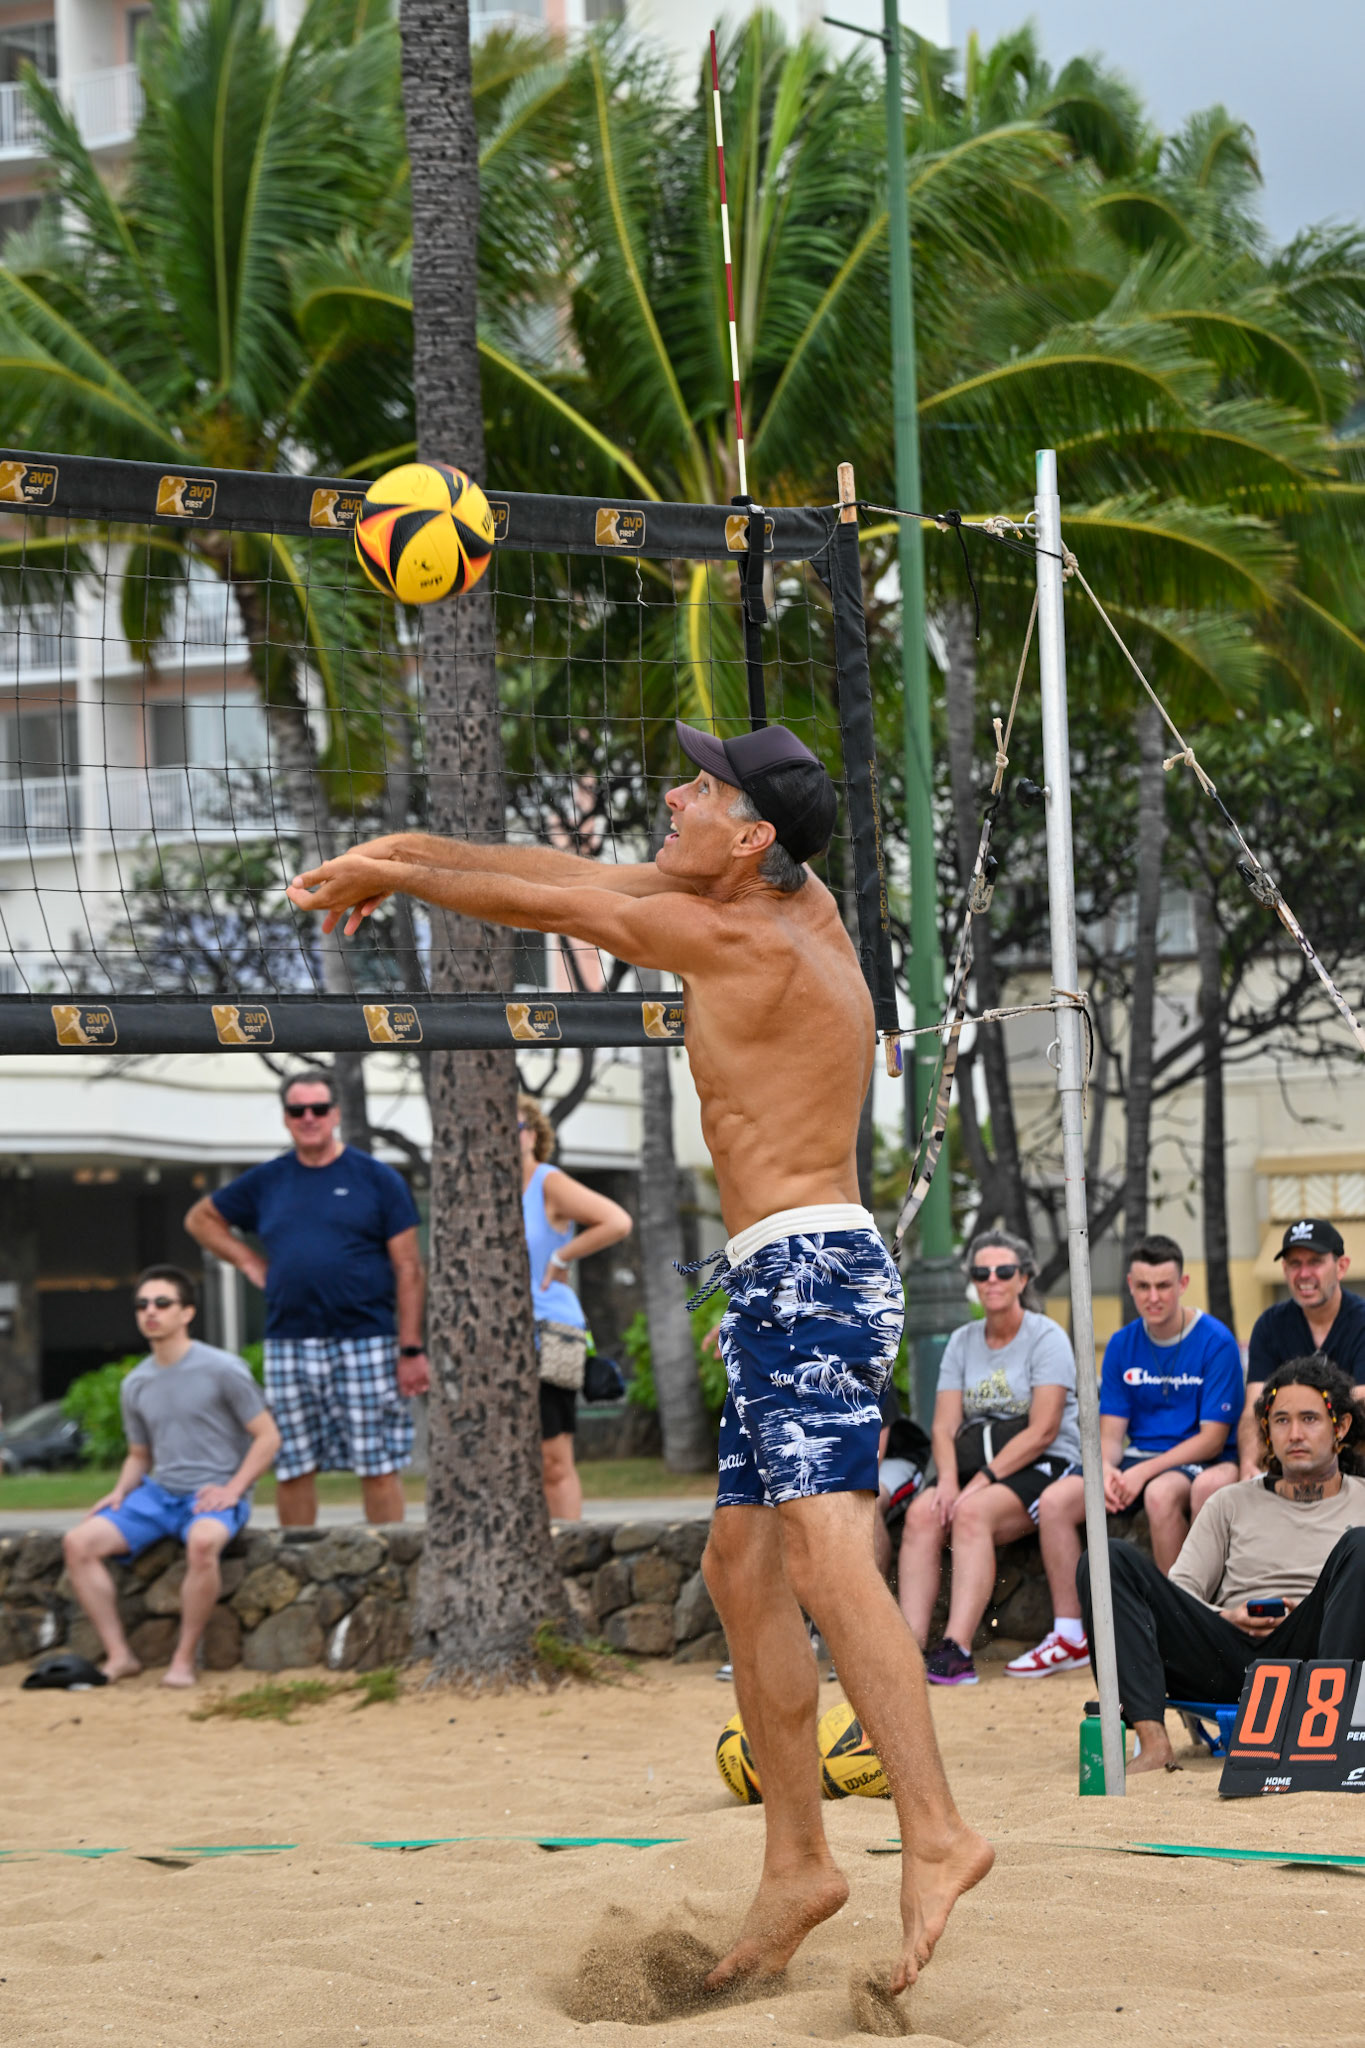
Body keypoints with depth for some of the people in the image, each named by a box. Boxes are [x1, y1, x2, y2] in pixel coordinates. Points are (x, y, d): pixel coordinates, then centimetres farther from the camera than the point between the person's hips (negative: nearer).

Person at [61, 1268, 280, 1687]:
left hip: (213, 1494, -6)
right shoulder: (136, 1384, 13)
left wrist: (232, 1490, -15)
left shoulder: (222, 1370, -5)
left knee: (202, 1541, -40)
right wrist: (120, 1492, 2)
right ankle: (119, 1656, -13)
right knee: (79, 1541, -16)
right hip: (158, 1493, 6)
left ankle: (184, 1660, -27)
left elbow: (268, 1436, -3)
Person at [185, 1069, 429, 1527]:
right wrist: (249, 1263, 11)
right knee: (292, 1468, 5)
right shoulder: (266, 1181, 12)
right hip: (288, 1346, 3)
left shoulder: (376, 1179, 2)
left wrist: (412, 1349, -8)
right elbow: (201, 1219, 26)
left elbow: (408, 1270, -1)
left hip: (364, 1342, -3)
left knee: (378, 1467, -3)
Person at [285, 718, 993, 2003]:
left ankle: (936, 1836, -33)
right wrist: (407, 853, 22)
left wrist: (396, 874, 15)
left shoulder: (744, 944, -12)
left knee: (824, 1557, -23)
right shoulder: (801, 907, 13)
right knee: (741, 1568, 12)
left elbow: (553, 908, 0)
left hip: (810, 1273, -10)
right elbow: (581, 876, 21)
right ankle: (797, 1864, 15)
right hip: (784, 1291, 10)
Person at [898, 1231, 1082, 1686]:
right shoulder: (962, 1342, 16)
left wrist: (985, 1478, -19)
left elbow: (1042, 1431, -12)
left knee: (972, 1512, -34)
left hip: (1041, 1466, -5)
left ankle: (957, 1650, -43)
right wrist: (948, 1478, -13)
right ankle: (910, 1645, -35)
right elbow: (944, 1426, 7)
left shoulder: (1046, 1337, -2)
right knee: (923, 1512, -25)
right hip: (976, 1465, 5)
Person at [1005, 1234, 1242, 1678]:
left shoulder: (1216, 1342, -10)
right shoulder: (1123, 1345, 8)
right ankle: (1070, 1637, -11)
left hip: (1198, 1460, -6)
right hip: (1139, 1458, 6)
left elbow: (1213, 1437, -13)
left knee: (1161, 1494, -39)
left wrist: (1143, 1472, -22)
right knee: (1055, 1500, -16)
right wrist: (1106, 1472, -16)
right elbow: (1110, 1431, 8)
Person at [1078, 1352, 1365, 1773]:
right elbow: (1178, 1594, 16)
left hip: (1307, 1653, -2)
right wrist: (1226, 1617, -6)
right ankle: (1153, 1740, -32)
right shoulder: (1232, 1504, 25)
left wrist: (1307, 1610, -11)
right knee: (1109, 1560, -15)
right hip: (1228, 1656, 2)